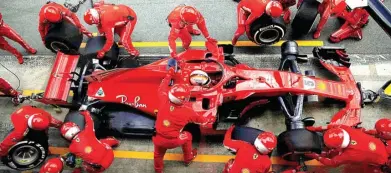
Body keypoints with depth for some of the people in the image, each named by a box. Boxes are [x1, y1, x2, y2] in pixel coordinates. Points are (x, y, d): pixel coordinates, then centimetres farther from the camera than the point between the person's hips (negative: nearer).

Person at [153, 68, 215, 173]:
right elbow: (201, 120, 5)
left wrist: (169, 75, 21)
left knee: (158, 154, 31)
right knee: (187, 136, 28)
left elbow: (162, 88, 8)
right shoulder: (187, 111, -15)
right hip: (173, 142, -2)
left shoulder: (164, 101, -14)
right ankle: (188, 159, 50)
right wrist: (210, 120, 26)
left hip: (157, 139, 2)